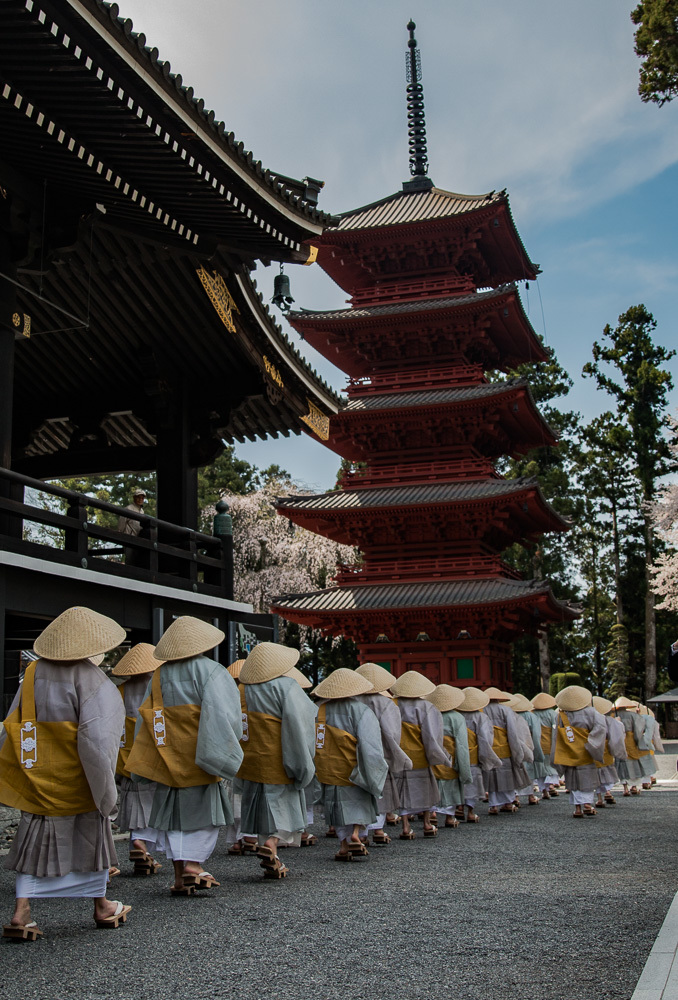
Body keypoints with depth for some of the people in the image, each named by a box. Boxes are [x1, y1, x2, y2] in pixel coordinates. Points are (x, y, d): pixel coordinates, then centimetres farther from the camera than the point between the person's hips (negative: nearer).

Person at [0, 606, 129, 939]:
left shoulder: (33, 673, -1)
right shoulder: (93, 681, -19)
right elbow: (96, 740, -26)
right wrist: (106, 791, -17)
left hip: (37, 782, 4)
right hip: (78, 786, -4)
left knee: (35, 841, 13)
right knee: (91, 835, 14)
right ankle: (101, 906, 28)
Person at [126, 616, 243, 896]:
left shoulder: (158, 676, 6)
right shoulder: (210, 671, -10)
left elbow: (144, 720, 10)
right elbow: (223, 715, -19)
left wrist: (152, 761, 16)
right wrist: (221, 753, -12)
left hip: (168, 763, 4)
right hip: (201, 765, -4)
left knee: (175, 817, 11)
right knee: (205, 813, 9)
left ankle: (180, 875, 12)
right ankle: (194, 863, -2)